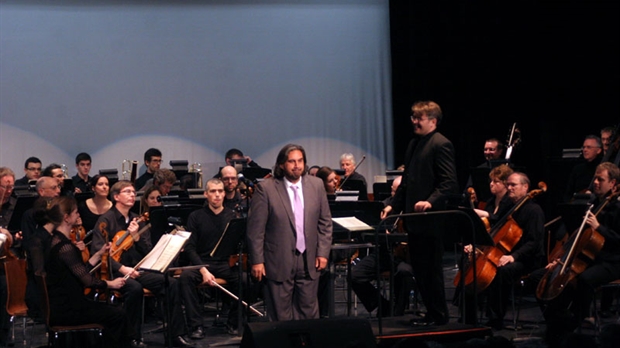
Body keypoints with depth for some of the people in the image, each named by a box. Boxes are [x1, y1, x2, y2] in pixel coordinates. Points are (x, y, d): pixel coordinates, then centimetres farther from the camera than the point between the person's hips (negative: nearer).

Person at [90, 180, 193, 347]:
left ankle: (177, 334, -11)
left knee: (171, 283, -16)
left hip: (137, 270, 6)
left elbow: (148, 253, 9)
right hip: (114, 273, -6)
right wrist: (122, 268, -24)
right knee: (135, 288, -37)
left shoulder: (138, 220, 13)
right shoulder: (106, 220, -5)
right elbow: (98, 252, -15)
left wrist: (136, 236, -10)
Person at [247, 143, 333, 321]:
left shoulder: (316, 185, 5)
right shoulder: (265, 188, -7)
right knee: (281, 317, 3)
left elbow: (325, 222, 10)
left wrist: (323, 252, 2)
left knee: (309, 313, 9)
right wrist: (257, 261, -9)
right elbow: (255, 228, -6)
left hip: (309, 262, 3)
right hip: (278, 263, -3)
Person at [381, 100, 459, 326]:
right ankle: (431, 311, 22)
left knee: (431, 269, -1)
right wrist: (394, 205, 14)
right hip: (414, 218, 9)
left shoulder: (441, 145, -12)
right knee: (419, 268, 13)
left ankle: (438, 316, 9)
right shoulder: (414, 144, 16)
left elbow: (449, 183, -18)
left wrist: (430, 201, -30)